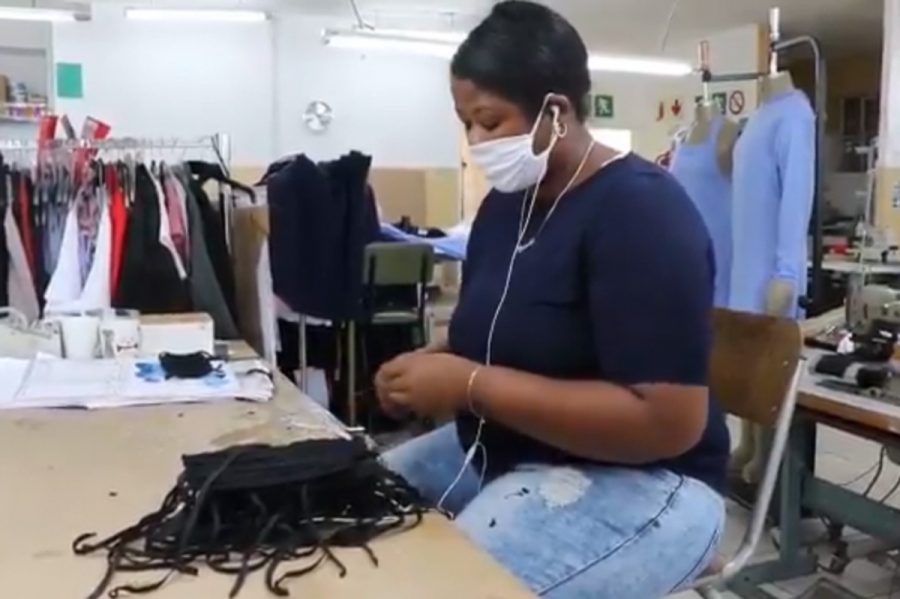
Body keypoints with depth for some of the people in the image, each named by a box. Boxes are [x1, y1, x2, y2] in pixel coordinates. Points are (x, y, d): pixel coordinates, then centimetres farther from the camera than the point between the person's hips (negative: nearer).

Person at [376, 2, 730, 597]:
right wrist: (434, 363, -6)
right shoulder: (507, 201, 6)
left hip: (634, 482, -8)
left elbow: (669, 423, -27)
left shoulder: (640, 209, -20)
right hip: (502, 454, 9)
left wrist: (471, 386, -27)